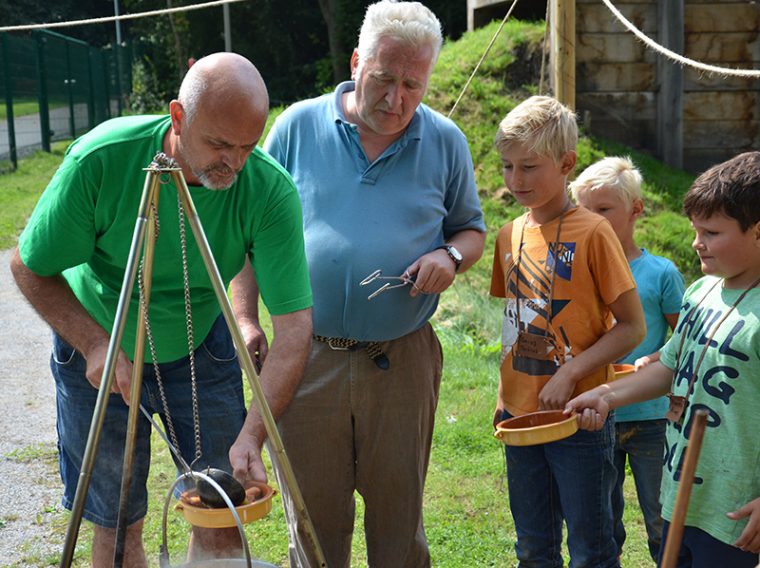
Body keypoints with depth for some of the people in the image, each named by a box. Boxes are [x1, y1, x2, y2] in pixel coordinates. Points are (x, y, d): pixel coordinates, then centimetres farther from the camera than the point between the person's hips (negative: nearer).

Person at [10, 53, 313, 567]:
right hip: (97, 348, -1)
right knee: (116, 524, 9)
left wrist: (252, 435, -34)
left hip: (202, 350, 1)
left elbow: (294, 322, -26)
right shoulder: (102, 158, -28)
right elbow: (32, 269, -14)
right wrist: (96, 346, -24)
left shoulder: (271, 191, -26)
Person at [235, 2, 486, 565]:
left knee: (399, 516, 12)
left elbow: (472, 229, 14)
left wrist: (451, 256, -9)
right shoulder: (298, 126, 1)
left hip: (402, 360, 1)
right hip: (308, 356, 0)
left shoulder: (445, 142, 4)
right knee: (314, 516, 10)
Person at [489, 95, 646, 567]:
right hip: (521, 414, 6)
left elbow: (632, 327, -12)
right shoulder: (511, 235, 6)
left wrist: (569, 374, -19)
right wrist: (506, 394, 10)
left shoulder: (592, 232, -13)